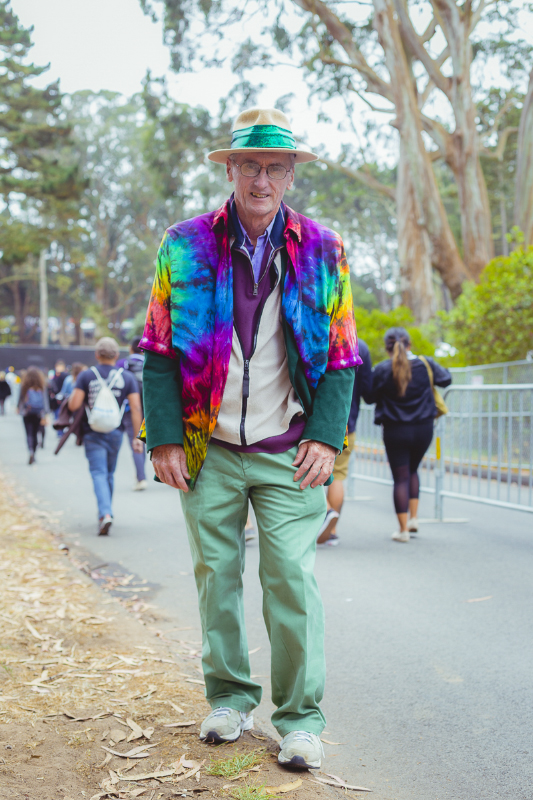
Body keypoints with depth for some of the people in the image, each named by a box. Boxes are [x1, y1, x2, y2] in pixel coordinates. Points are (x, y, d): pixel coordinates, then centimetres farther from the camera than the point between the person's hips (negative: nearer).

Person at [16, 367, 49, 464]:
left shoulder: (24, 385, -6)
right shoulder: (42, 386, -5)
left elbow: (21, 398, 5)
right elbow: (45, 400, -6)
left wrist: (19, 408, 26)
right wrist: (44, 415, -3)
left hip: (27, 413, -1)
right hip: (39, 413, 1)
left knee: (29, 434, -3)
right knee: (34, 434, 14)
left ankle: (31, 452, -27)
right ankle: (33, 456, 20)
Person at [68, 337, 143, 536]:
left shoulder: (86, 376, -3)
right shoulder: (127, 377, 1)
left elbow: (74, 405, -11)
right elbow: (136, 408, -5)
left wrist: (72, 396, 12)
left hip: (93, 433, -2)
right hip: (115, 432, 2)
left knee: (99, 473, -6)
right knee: (109, 473, 18)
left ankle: (105, 513, -26)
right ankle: (105, 512, 30)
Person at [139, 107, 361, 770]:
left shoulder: (322, 251, 4)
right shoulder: (184, 246, 2)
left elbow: (339, 355, 5)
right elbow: (160, 351, 3)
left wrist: (326, 436, -5)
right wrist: (165, 437, -4)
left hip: (288, 450, -1)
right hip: (207, 448, 1)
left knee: (292, 575, -4)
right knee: (216, 571, 7)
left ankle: (301, 716, 9)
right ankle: (229, 696, 24)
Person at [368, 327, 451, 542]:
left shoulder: (382, 369, -10)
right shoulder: (425, 363, -4)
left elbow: (370, 397, -3)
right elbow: (446, 379, 11)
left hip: (395, 430, -3)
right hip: (423, 428, 3)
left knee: (400, 477, 5)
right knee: (412, 470, 24)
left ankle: (403, 529, 4)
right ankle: (413, 517, 18)